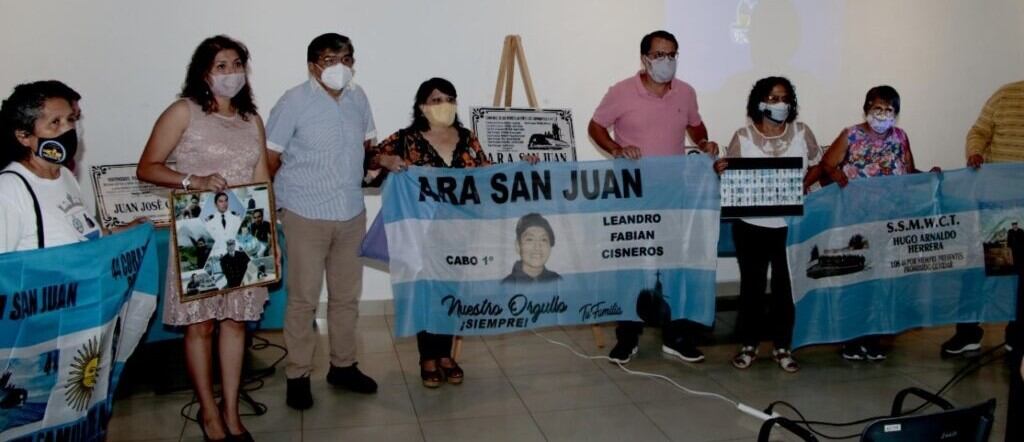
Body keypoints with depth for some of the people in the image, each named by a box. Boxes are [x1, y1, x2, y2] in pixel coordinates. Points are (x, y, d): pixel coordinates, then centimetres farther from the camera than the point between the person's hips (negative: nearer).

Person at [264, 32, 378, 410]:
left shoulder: (358, 98, 4)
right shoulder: (294, 101, -12)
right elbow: (270, 158, -7)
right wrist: (287, 194, 1)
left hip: (352, 214, 5)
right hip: (306, 216, -5)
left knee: (347, 295, 15)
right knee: (303, 298, 3)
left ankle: (343, 366, 30)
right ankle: (298, 376, 16)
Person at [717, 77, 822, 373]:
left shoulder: (801, 132, 2)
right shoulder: (743, 137, -3)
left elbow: (817, 165, 10)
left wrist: (805, 185, -9)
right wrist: (720, 170, -22)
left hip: (790, 225, 1)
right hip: (751, 224, -1)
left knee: (785, 285, 8)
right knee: (752, 284, 9)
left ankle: (782, 347, 21)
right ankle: (748, 344, 22)